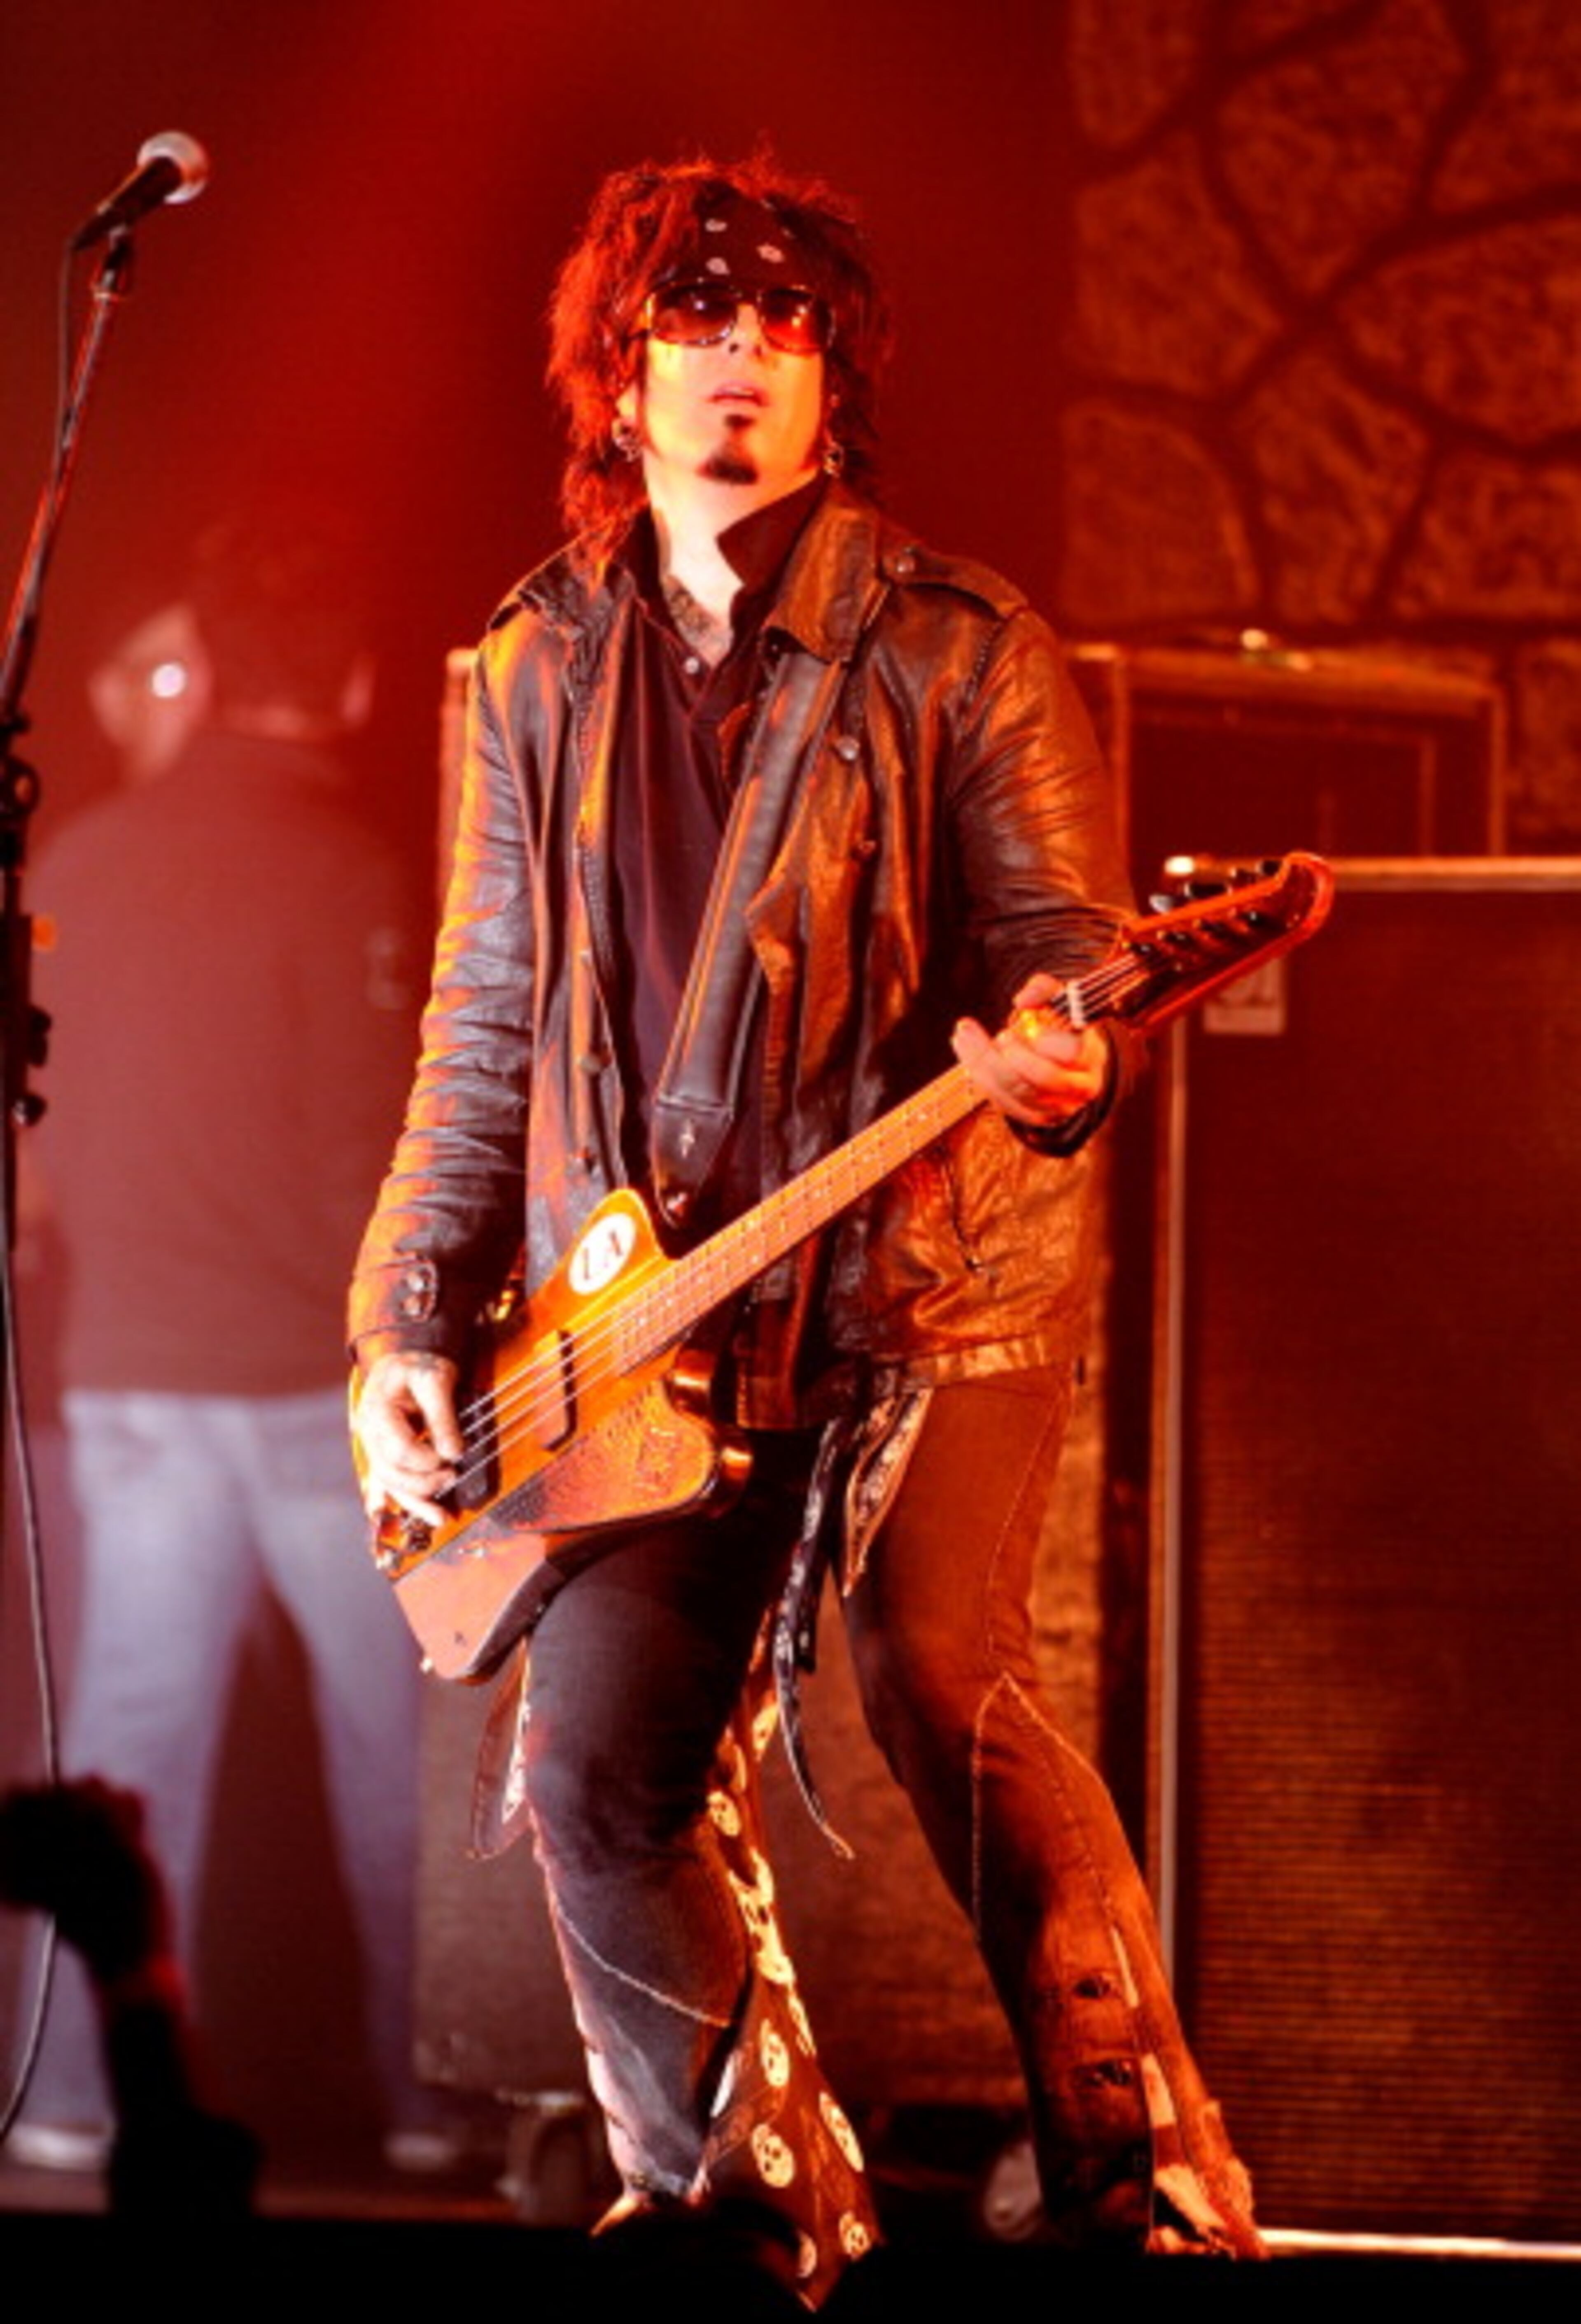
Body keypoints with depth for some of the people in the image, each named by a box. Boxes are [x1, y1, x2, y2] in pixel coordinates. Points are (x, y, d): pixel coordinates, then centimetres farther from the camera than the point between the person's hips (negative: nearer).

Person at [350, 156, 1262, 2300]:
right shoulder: (540, 672, 11)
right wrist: (411, 1322, 8)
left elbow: (1065, 939, -3)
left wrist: (1057, 1058, -27)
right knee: (598, 1764, -2)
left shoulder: (956, 651, -1)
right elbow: (487, 1023, 14)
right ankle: (745, 2196, 16)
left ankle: (1143, 2180, -10)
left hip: (929, 1266, -4)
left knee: (947, 1690, -19)